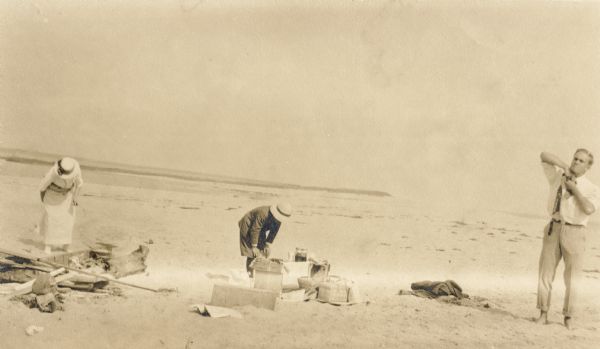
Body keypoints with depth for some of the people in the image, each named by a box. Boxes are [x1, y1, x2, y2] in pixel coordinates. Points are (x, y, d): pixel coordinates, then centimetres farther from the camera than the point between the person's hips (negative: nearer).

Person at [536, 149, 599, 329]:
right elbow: (544, 156, 4)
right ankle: (543, 314, 11)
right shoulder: (559, 176, 7)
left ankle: (568, 318, 16)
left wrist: (575, 189, -14)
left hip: (574, 232, -2)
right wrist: (564, 165, -8)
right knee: (545, 272, 2)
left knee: (572, 277, 3)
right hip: (553, 229, 2)